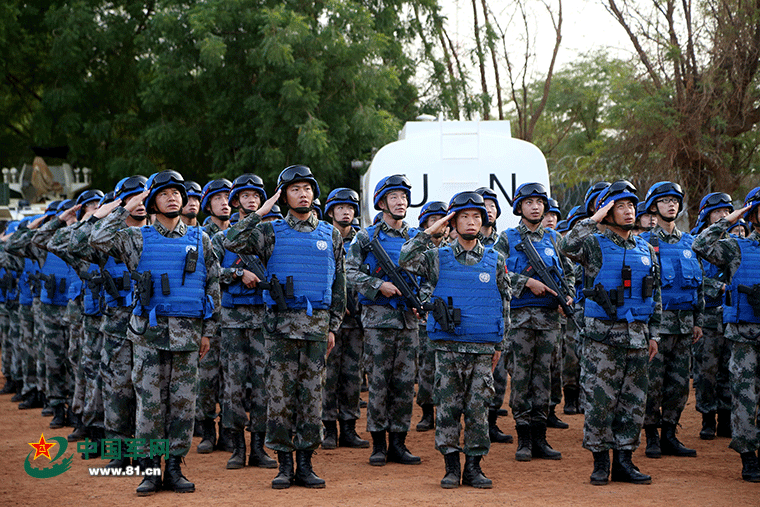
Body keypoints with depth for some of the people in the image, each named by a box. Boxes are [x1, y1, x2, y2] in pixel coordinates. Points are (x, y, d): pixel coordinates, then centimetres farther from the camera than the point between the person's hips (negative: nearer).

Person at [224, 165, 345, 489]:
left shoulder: (331, 235, 10)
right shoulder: (272, 233, 4)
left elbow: (338, 284, 13)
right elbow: (232, 242, -10)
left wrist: (333, 326, 8)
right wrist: (260, 213, -8)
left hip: (317, 323, 2)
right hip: (281, 322, -1)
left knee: (312, 392, 3)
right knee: (280, 393, -1)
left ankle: (305, 465, 9)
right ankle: (285, 465, 6)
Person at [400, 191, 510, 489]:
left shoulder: (495, 261, 9)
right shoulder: (439, 259, 6)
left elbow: (504, 304, 13)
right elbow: (406, 261, -10)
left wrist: (499, 344, 10)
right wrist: (429, 232, -6)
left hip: (483, 347, 1)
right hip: (447, 346, -1)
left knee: (478, 407, 1)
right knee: (448, 406, 1)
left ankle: (473, 467, 8)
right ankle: (451, 466, 9)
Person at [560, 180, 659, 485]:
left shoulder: (646, 250, 13)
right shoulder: (596, 244, -1)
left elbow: (655, 296, 18)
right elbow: (568, 246, -24)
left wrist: (653, 334, 14)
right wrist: (593, 220, -18)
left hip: (637, 335, 5)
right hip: (603, 334, -5)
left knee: (633, 399, 6)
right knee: (601, 398, -4)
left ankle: (624, 460, 14)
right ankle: (600, 461, 6)